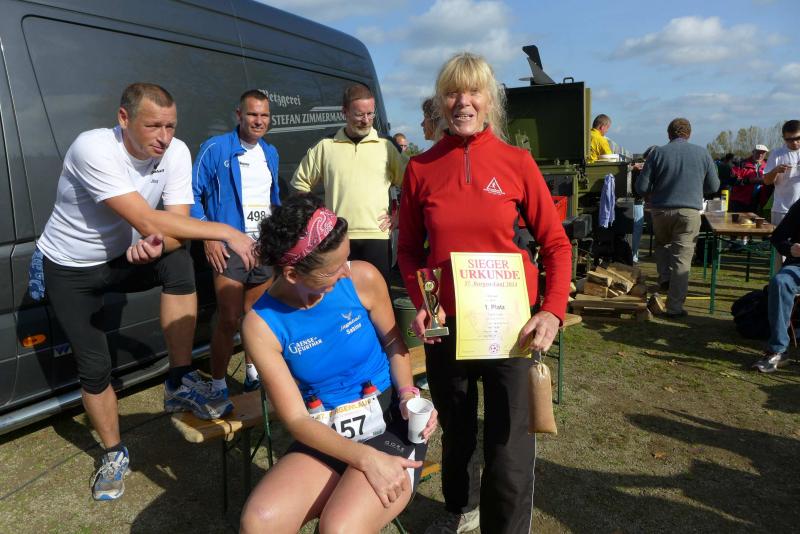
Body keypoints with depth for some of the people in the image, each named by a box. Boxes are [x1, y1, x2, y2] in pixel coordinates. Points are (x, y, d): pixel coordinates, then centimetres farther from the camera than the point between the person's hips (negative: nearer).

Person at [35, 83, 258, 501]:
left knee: (179, 260, -29)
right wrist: (227, 232, -38)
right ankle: (114, 455, 26)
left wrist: (156, 246, -42)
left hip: (124, 258, 3)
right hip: (70, 270, -2)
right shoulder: (93, 149, -32)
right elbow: (148, 221, -38)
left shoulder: (175, 152, -17)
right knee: (94, 368, 0)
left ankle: (180, 385, -17)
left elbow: (175, 225, -18)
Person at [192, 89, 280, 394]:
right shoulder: (215, 149, -5)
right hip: (230, 247, -5)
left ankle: (252, 370, 31)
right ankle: (218, 384, 8)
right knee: (229, 320, -6)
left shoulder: (271, 153, 13)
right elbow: (194, 196, -6)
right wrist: (208, 238, -13)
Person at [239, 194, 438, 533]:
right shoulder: (261, 324, -12)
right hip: (325, 438, 1)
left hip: (390, 423, -1)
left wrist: (408, 393, -12)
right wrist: (364, 458, -23)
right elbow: (296, 419, -11)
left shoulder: (363, 279, -11)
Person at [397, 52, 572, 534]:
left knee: (509, 444, 2)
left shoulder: (517, 162, -5)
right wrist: (420, 302, -9)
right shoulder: (421, 168, -1)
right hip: (446, 323, 2)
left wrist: (553, 312, -14)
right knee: (456, 430, 22)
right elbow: (409, 249, 6)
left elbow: (556, 244, -2)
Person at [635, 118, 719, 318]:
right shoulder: (702, 153, 3)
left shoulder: (658, 153, -2)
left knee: (662, 243, 29)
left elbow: (641, 188, -3)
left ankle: (665, 277, 11)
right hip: (690, 211, 0)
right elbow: (713, 186, 11)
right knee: (682, 259, 2)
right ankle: (674, 307, 4)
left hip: (661, 210, 0)